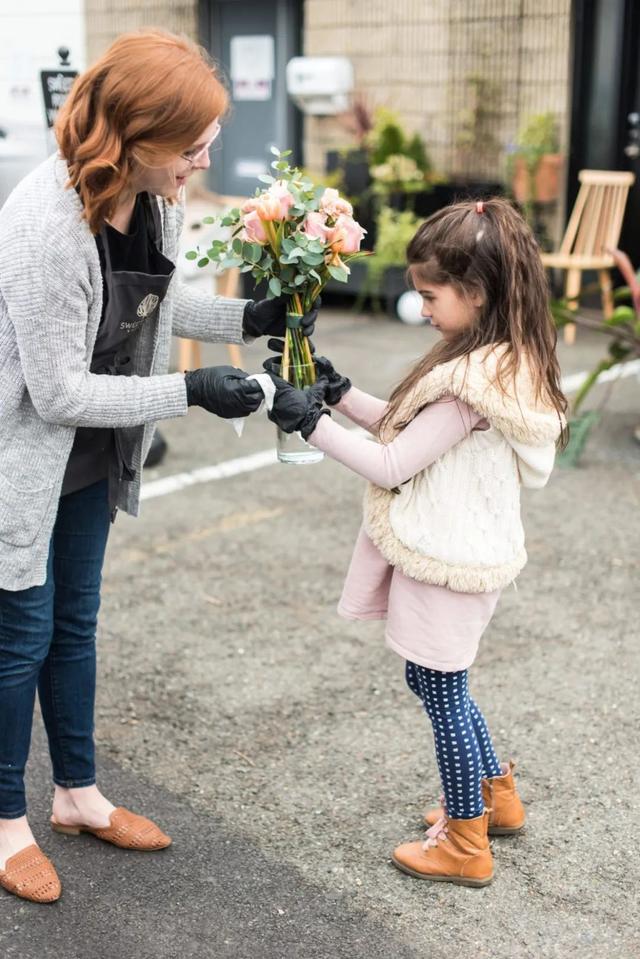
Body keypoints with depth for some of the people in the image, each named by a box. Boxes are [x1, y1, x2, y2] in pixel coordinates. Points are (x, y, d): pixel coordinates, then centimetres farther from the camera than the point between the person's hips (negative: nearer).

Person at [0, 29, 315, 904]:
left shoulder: (154, 196, -9)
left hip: (93, 456, 8)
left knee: (75, 623, 20)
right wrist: (191, 392, -27)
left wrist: (248, 319, -6)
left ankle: (79, 796, 39)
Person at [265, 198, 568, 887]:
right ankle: (495, 794, 40)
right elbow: (409, 428, 10)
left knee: (442, 694, 6)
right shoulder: (505, 362, 4)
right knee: (433, 680, 23)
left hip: (446, 560, -9)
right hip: (453, 548, 9)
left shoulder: (475, 380, -27)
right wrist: (339, 391, 4)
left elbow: (391, 465, -22)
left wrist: (310, 420, -17)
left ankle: (465, 845, 24)